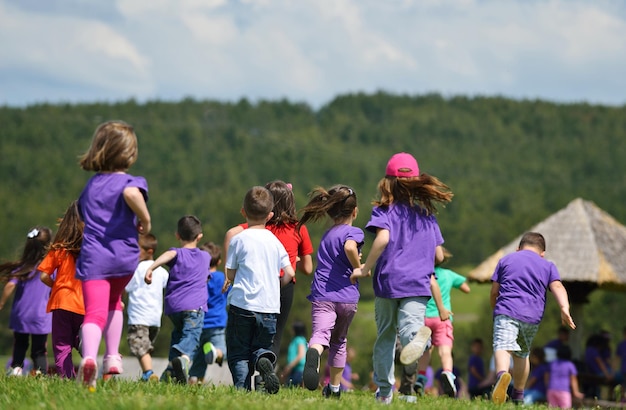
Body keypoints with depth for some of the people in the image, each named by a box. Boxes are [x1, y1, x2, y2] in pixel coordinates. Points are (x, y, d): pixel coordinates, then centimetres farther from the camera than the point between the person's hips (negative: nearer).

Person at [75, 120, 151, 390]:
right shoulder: (131, 182, 0)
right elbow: (130, 193, -24)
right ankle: (112, 358, 24)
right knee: (113, 301, 27)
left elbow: (82, 214, 30)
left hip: (93, 257, 1)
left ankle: (89, 357, -40)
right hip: (124, 257, -1)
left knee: (95, 312, -14)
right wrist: (145, 221, -10)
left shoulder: (90, 186, 17)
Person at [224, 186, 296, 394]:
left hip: (241, 304, -3)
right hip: (269, 307, 3)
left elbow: (230, 275, 1)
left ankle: (243, 388, -14)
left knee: (238, 353, 6)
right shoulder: (275, 242, 8)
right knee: (261, 346, 16)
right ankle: (264, 360, -18)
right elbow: (289, 273, 6)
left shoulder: (238, 239, -2)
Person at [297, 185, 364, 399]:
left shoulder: (326, 235, 20)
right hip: (347, 297, -2)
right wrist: (358, 269, -8)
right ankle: (334, 387, 28)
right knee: (339, 341, 19)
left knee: (320, 334, -19)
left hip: (322, 296, 2)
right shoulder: (353, 232, 0)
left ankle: (314, 352, -55)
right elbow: (350, 247, -22)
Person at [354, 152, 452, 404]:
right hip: (418, 284, 1)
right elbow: (439, 256, 12)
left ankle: (384, 391, 21)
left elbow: (383, 238, -19)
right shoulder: (427, 214, 13)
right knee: (410, 326, -14)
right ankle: (417, 337, -52)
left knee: (385, 337, 15)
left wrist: (365, 269, -8)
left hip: (388, 282, -1)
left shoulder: (385, 210, 1)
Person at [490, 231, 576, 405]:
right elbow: (557, 287, 1)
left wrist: (496, 311, 35)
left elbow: (493, 292, 18)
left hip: (506, 310, -2)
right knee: (522, 355, 22)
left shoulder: (505, 260, 20)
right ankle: (518, 397, 26)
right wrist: (564, 309, -13)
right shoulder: (548, 266, 20)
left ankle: (502, 374, -52)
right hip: (532, 316, 3)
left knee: (502, 346, -21)